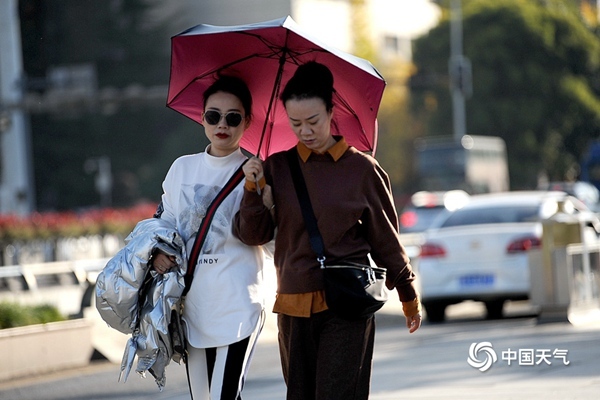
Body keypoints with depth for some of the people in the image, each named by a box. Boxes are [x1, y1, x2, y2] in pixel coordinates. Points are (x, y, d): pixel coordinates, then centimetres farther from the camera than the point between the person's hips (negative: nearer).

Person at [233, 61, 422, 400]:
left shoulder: (361, 168, 0)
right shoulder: (277, 168, 6)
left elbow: (386, 240, 8)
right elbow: (254, 235, 5)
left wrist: (409, 297, 14)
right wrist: (253, 190, -11)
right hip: (294, 307, 3)